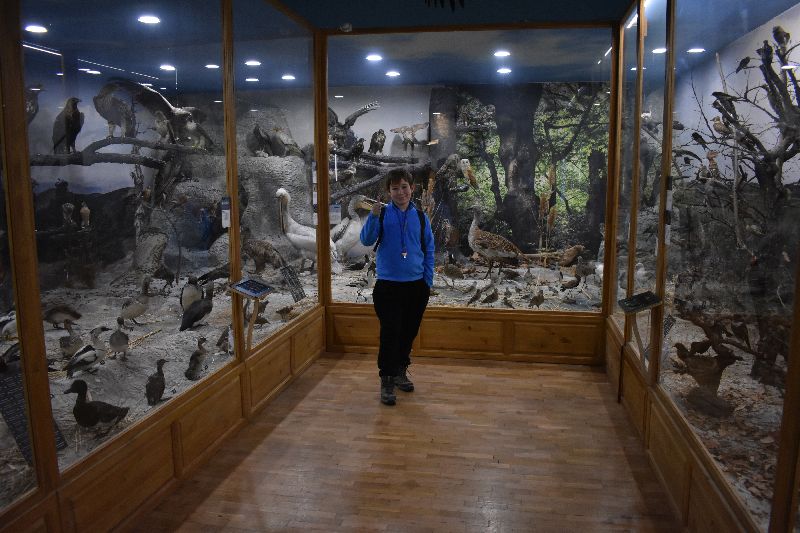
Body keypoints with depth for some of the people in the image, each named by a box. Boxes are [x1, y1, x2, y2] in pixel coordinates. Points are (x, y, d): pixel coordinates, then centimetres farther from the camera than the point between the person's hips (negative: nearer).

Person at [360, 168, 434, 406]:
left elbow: (429, 251, 8)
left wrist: (428, 281, 3)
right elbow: (367, 240, -14)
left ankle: (400, 372, 33)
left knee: (409, 332, 14)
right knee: (390, 333, -5)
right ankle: (386, 382, 5)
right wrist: (373, 217, -28)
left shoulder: (421, 217, 4)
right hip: (388, 285, -3)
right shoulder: (382, 214, -3)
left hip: (416, 285, 3)